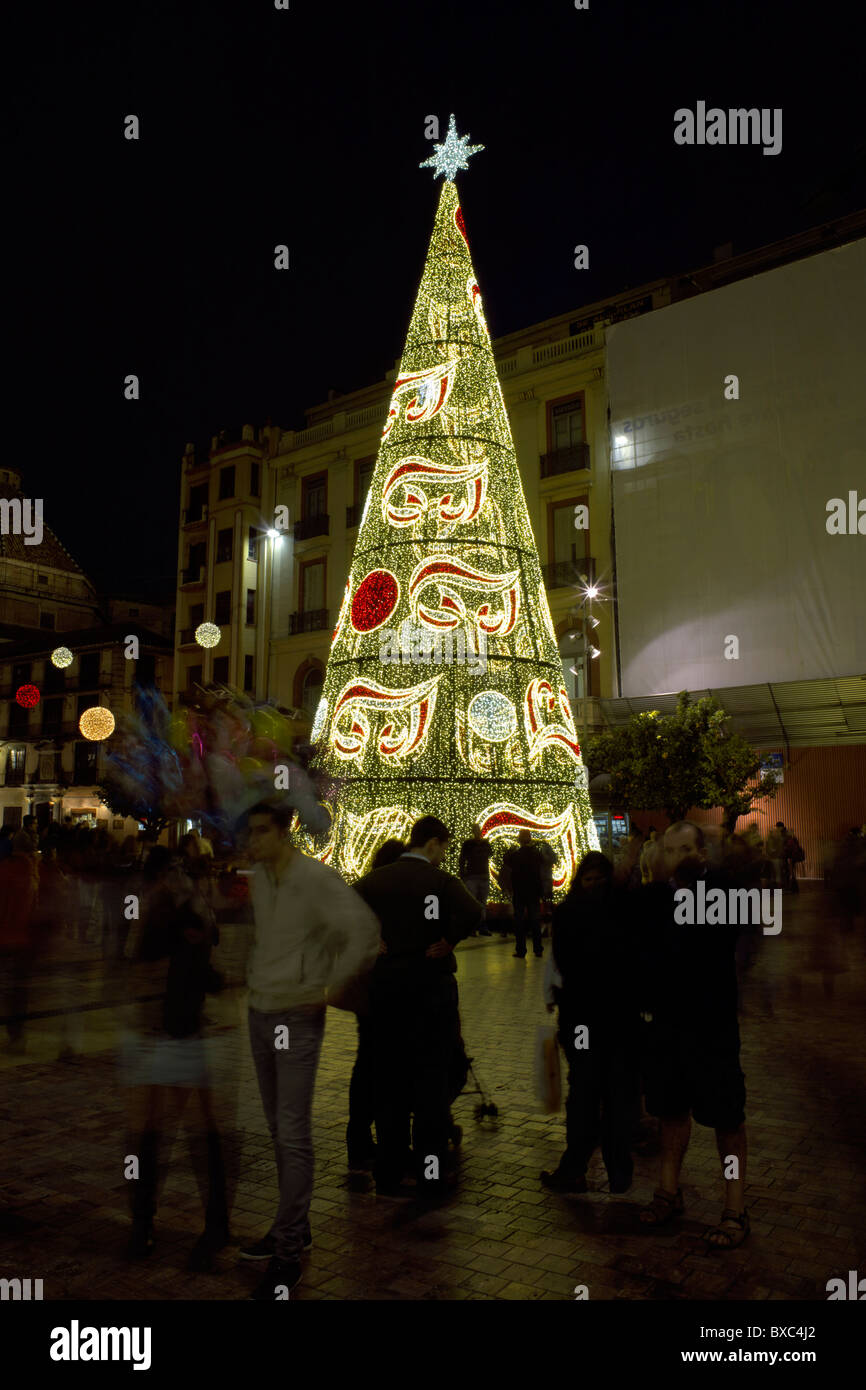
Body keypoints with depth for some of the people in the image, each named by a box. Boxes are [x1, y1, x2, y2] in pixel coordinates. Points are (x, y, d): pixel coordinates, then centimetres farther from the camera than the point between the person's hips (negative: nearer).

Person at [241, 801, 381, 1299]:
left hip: (298, 1019, -7)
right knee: (279, 1128, 16)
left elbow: (365, 930, -24)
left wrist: (330, 988, -18)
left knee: (293, 1134, -4)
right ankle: (295, 1227, 31)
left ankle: (289, 1254, 7)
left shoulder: (318, 878, -18)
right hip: (260, 1014, 7)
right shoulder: (257, 876, 3)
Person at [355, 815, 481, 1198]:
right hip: (431, 985, -4)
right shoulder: (440, 880, -10)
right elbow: (471, 912, -28)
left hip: (384, 985, 4)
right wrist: (446, 943, -14)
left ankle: (388, 1172, 23)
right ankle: (431, 1175, 15)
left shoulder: (374, 879, 3)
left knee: (388, 1081, 14)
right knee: (432, 1080, 8)